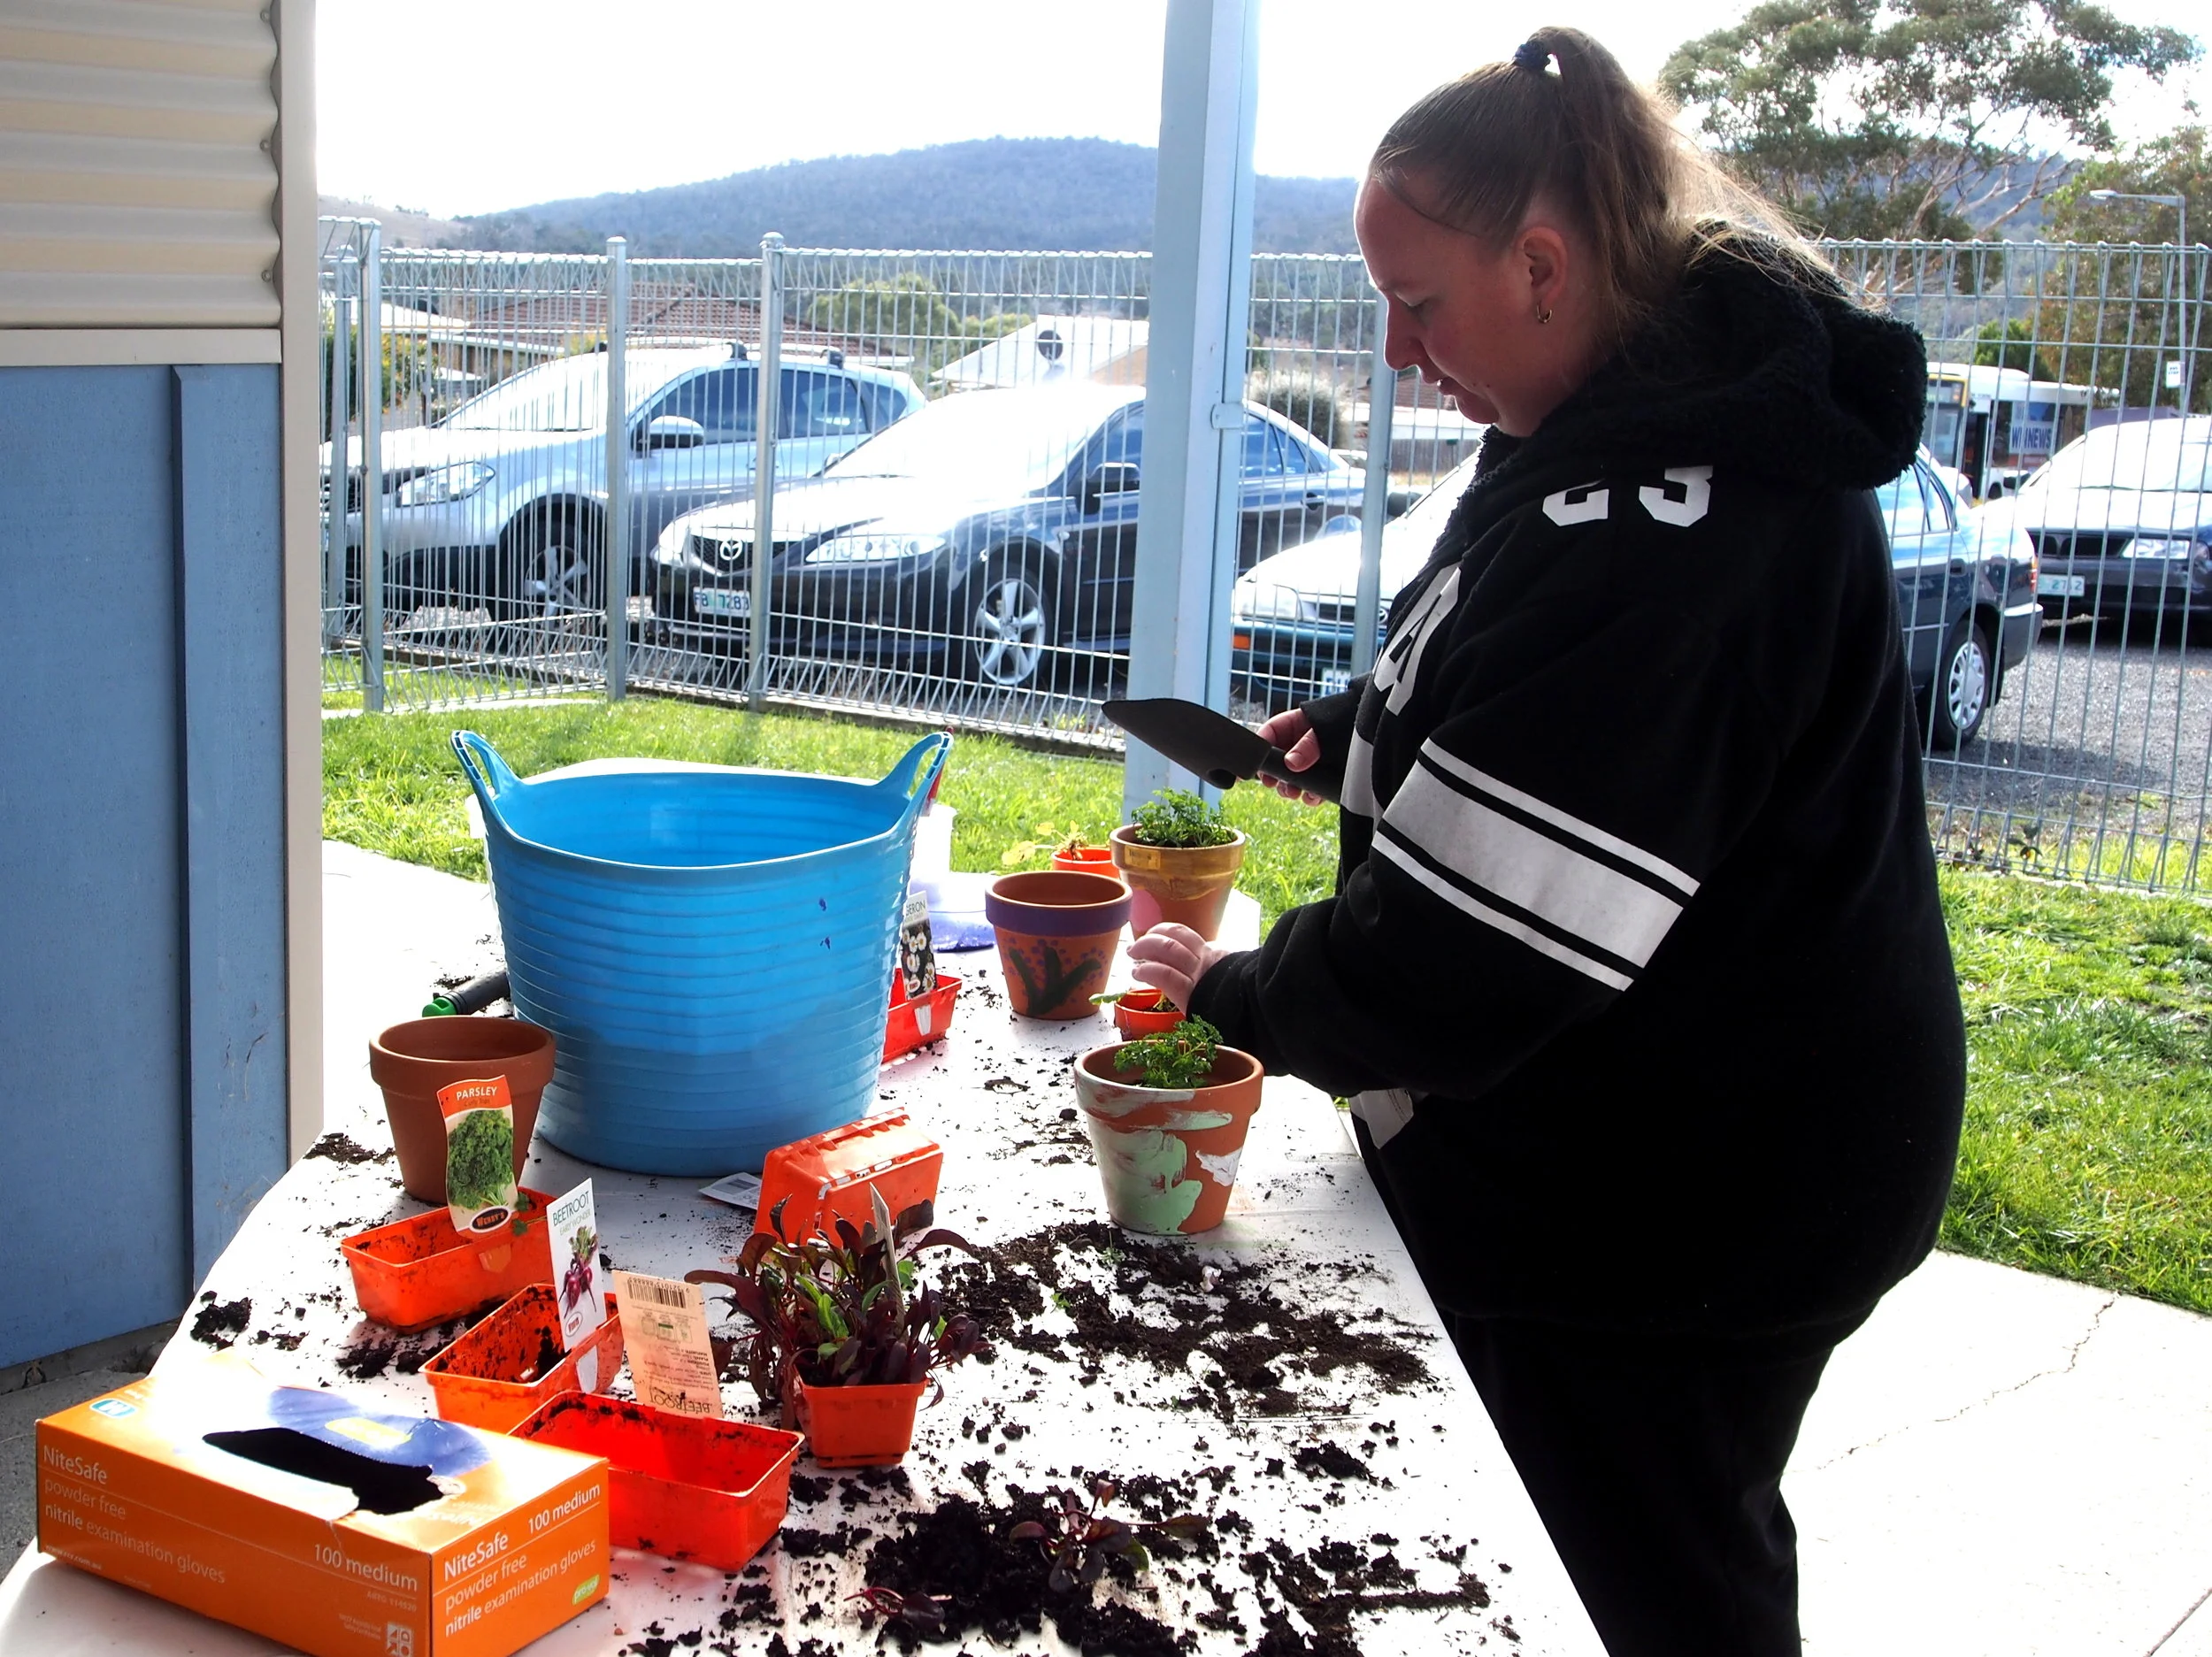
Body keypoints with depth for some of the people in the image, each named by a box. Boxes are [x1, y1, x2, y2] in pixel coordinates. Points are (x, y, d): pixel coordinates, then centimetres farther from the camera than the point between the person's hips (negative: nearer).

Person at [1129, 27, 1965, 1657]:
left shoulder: (1661, 517, -30)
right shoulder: (1664, 412, 5)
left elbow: (1477, 938, -29)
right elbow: (1544, 709, 23)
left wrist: (1250, 995, -12)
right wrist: (1360, 729, 6)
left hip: (1692, 1202, -10)